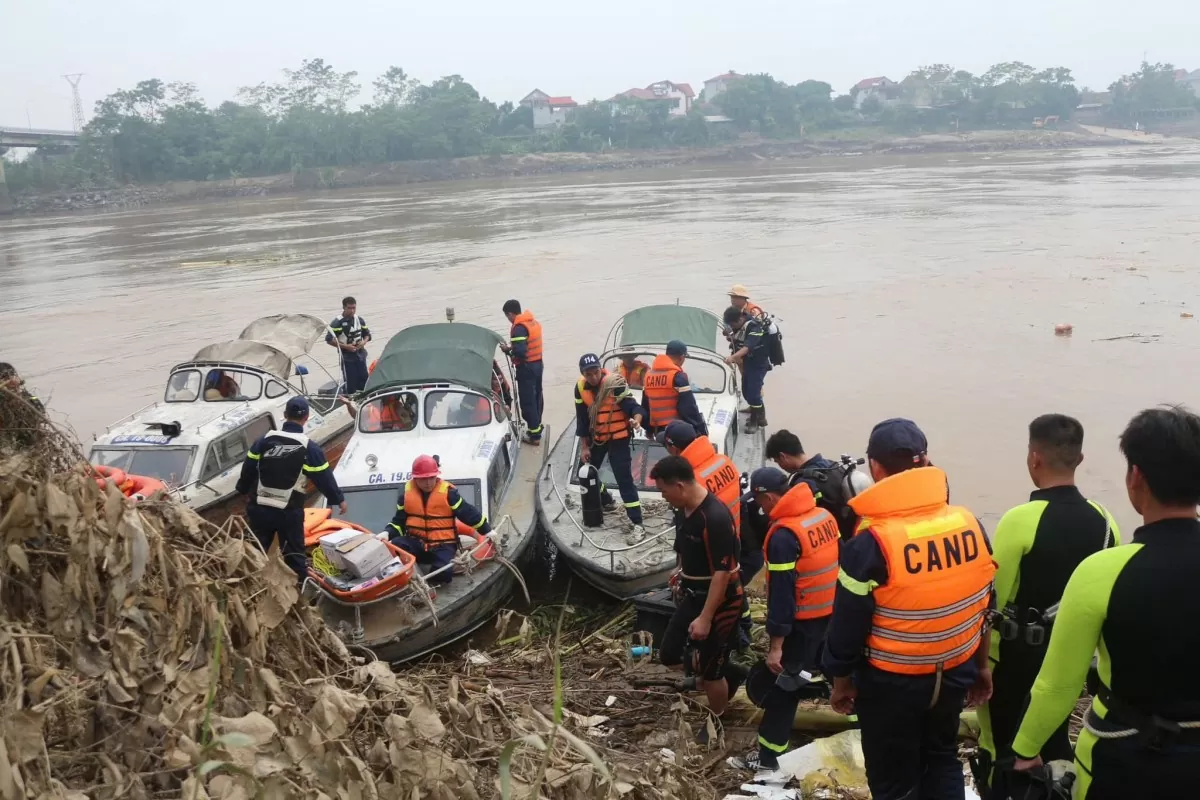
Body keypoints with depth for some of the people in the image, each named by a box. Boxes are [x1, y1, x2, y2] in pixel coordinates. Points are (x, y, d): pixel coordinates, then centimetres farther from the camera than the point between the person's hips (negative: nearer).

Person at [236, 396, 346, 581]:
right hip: (290, 512, -3)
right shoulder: (309, 448, -10)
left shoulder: (264, 440, 1)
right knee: (294, 554, 10)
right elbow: (324, 477, -6)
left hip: (259, 508, 3)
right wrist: (339, 499, 8)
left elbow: (248, 469, 10)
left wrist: (243, 490, 28)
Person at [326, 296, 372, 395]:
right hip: (347, 357, -5)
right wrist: (345, 346, -18)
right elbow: (329, 340, -13)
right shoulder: (337, 322, -11)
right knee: (350, 383, -5)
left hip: (360, 355, 5)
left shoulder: (359, 320, 5)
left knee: (364, 379, 6)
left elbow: (367, 334, 17)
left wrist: (364, 342, -6)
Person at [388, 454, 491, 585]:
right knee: (394, 545, -30)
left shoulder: (447, 492, -6)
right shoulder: (407, 494, 2)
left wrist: (487, 530, 3)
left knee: (443, 572, -29)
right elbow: (399, 521, 11)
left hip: (443, 545, -2)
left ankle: (431, 581, 6)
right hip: (416, 542, 2)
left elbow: (468, 513, -1)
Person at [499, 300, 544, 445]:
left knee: (527, 401, -3)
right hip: (538, 363, 9)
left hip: (526, 368, -9)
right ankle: (537, 426, 32)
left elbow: (520, 352, -28)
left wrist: (508, 349, -11)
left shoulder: (519, 328, -21)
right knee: (537, 397, 19)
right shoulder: (534, 322, 7)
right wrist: (513, 346, 10)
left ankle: (534, 435, 0)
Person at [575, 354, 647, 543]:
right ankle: (606, 500, 47)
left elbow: (631, 405, -29)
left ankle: (638, 525, -10)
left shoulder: (615, 384, -22)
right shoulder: (581, 387, -7)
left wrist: (636, 419, -52)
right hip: (596, 437, 6)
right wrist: (584, 446, 2)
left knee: (624, 479, -11)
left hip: (618, 437, -6)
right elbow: (582, 418, 0)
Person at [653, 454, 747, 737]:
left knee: (709, 670, 4)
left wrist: (705, 617, -25)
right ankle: (729, 674, 32)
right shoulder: (685, 509, -1)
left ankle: (716, 723, 30)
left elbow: (722, 572, -27)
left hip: (720, 601, -9)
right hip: (692, 595, 9)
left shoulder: (716, 518, -28)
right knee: (669, 655, 13)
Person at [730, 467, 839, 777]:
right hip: (832, 611, 7)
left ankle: (766, 757, 8)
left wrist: (776, 643, -19)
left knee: (783, 687, 1)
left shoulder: (783, 535, -23)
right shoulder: (824, 515, 1)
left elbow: (781, 593, -23)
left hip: (804, 621, -7)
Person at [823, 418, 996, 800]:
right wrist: (981, 665, 17)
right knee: (942, 759, 26)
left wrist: (842, 682, 0)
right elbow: (985, 606, 4)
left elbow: (848, 627, -16)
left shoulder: (871, 543, -24)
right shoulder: (969, 524, -7)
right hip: (953, 675, 5)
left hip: (891, 684, -5)